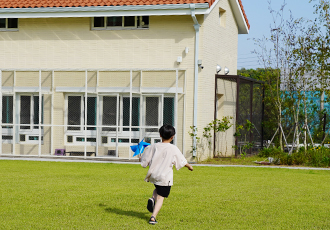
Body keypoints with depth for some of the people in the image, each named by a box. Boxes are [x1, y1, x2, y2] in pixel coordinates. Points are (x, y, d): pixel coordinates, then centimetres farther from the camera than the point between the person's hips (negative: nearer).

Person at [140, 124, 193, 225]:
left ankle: (152, 198, 1)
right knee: (160, 197, 1)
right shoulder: (174, 149, -8)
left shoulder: (153, 147, -2)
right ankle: (153, 217, -12)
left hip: (153, 174, 3)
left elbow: (144, 162, 3)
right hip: (165, 177, -3)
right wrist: (189, 166, 25)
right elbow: (182, 162, 5)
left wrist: (141, 159, 27)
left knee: (157, 189, 31)